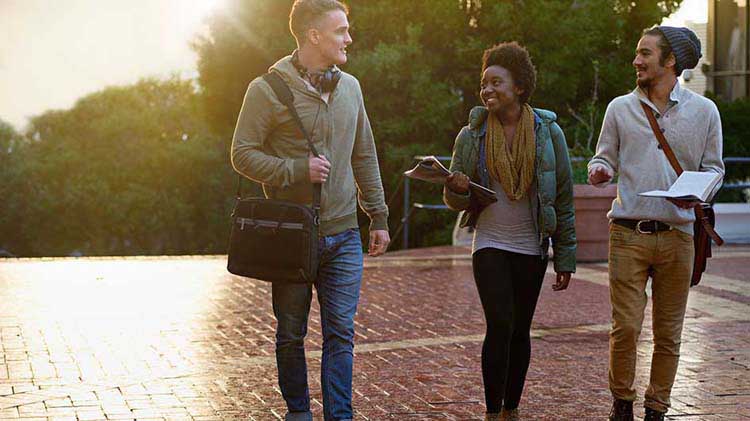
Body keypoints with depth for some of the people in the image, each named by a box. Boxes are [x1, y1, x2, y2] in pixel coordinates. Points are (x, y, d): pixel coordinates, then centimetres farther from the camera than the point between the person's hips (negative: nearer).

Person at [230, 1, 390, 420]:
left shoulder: (350, 87, 10)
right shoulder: (268, 90, -8)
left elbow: (365, 158, 15)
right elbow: (243, 154, -8)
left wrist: (379, 217, 14)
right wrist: (298, 169, -19)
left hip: (344, 235, 4)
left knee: (341, 334, 2)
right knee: (291, 334, 9)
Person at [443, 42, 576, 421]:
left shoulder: (548, 132, -2)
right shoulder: (471, 135, 0)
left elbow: (563, 201, 1)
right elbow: (455, 202, 5)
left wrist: (565, 259, 0)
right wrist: (457, 189, -20)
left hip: (532, 249, 1)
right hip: (490, 245, -1)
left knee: (520, 331, 8)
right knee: (500, 325, -14)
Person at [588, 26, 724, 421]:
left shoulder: (703, 111, 7)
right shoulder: (620, 108, 9)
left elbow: (713, 167, 11)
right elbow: (603, 159, 13)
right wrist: (598, 172, -11)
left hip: (676, 236, 0)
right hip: (628, 234, 0)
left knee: (668, 333, 6)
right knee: (625, 326, -6)